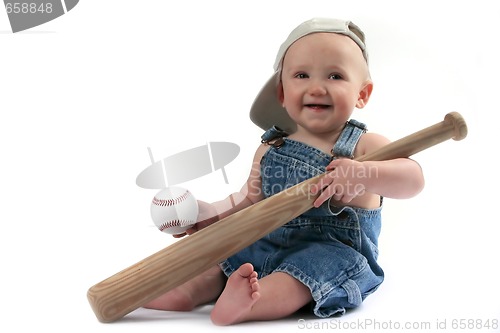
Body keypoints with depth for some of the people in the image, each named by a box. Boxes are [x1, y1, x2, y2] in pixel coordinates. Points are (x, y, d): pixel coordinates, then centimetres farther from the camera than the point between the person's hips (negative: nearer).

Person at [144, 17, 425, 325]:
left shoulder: (364, 145, -6)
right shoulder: (270, 149, 8)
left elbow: (413, 179, -18)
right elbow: (250, 200, 17)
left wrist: (362, 174, -35)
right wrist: (213, 214, 0)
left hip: (333, 250, -6)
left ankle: (247, 302, -53)